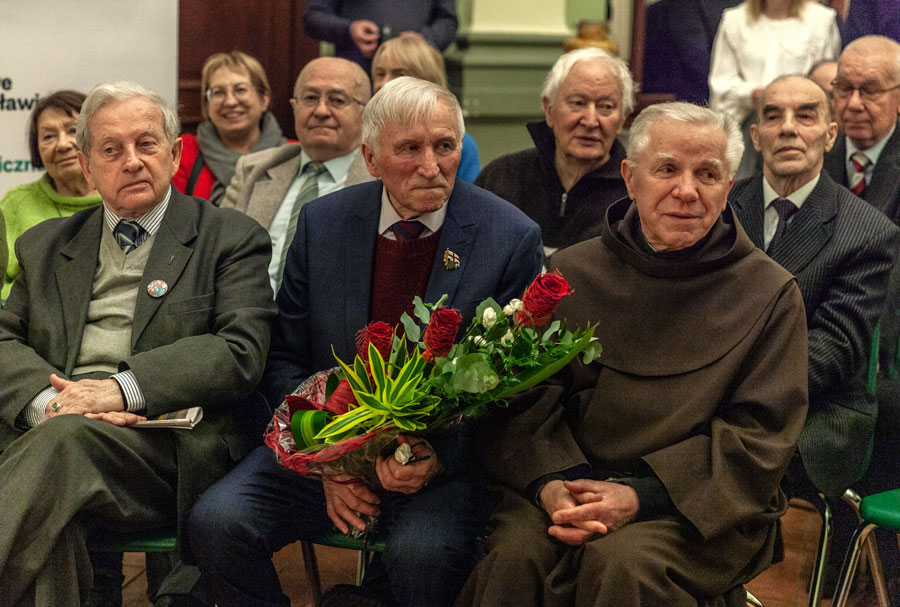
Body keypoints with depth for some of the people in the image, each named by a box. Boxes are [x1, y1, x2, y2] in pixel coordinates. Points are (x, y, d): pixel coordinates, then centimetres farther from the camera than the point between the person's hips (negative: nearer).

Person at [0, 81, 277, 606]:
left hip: (167, 445, -3)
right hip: (46, 434, 3)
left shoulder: (230, 238, 12)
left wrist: (123, 388, -14)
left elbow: (242, 351, -2)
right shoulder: (45, 246, 25)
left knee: (62, 439, -36)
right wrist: (47, 399, -11)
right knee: (50, 525, -35)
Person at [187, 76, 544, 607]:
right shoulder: (323, 224, 3)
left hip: (446, 456, -2)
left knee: (423, 554, -33)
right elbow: (285, 359, 8)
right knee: (216, 521, -21)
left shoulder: (512, 237, -5)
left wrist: (440, 458, -19)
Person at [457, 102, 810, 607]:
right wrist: (550, 483, -15)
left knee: (622, 563, -32)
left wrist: (640, 494, -16)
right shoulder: (572, 273, 9)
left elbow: (759, 435, -4)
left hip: (697, 504, -1)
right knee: (515, 555, -29)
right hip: (566, 484, 2)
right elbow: (522, 400, 6)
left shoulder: (770, 294, 3)